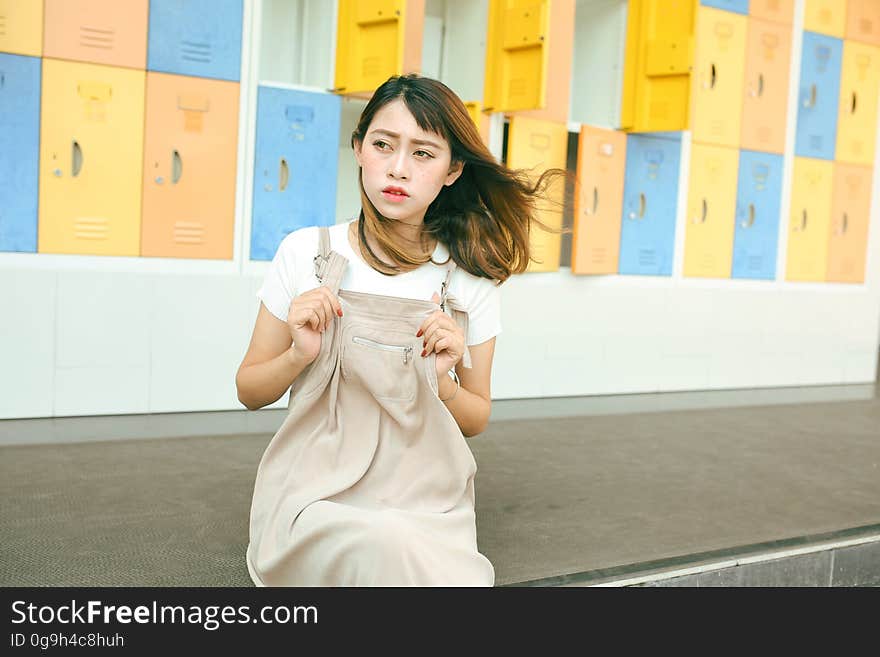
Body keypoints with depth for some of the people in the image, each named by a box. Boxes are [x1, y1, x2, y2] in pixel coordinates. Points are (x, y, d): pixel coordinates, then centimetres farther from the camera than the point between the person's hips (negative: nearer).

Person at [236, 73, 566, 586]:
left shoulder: (471, 280, 0)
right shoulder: (306, 253, -2)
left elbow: (476, 420, 9)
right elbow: (250, 392, 6)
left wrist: (443, 381, -11)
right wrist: (300, 355, -14)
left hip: (428, 506, 2)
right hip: (317, 498, -1)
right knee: (395, 551, -33)